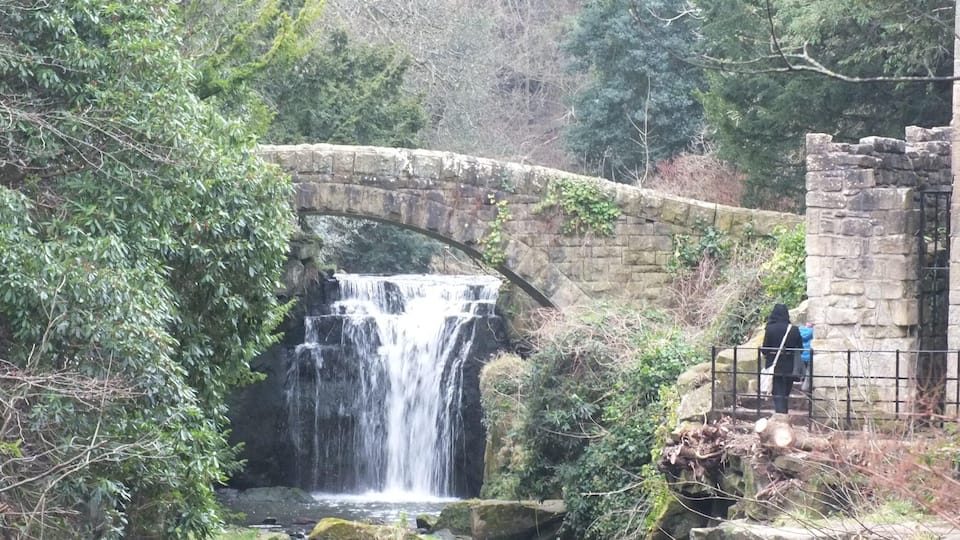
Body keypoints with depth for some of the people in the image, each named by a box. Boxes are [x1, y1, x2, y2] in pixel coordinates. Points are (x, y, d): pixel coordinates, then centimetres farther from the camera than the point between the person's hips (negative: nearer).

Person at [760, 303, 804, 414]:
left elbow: (764, 349, -8)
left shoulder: (769, 329, -11)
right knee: (786, 394, 16)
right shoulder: (794, 330, -4)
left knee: (778, 394, 1)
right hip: (789, 367, 2)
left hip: (774, 367, -2)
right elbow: (800, 349, 1)